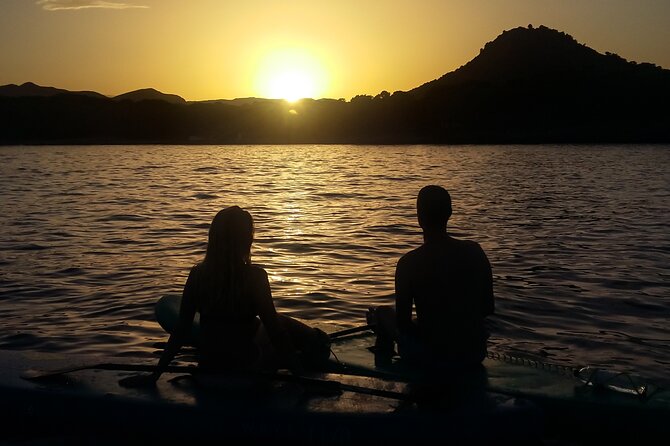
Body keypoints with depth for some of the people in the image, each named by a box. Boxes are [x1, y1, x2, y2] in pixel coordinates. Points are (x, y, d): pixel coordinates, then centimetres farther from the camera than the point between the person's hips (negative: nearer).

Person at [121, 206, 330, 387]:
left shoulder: (198, 274, -7)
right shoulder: (255, 276, -18)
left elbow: (181, 329, -4)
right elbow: (273, 328, -15)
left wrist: (155, 375, 4)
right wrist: (299, 373, -6)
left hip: (207, 368, 4)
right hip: (245, 368, -4)